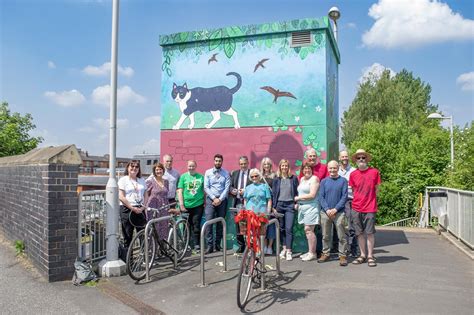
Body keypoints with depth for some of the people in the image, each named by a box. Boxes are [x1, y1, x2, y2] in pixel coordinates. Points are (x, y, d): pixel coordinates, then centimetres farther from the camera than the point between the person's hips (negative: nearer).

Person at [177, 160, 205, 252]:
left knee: (196, 224, -2)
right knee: (188, 225, 8)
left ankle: (196, 244, 4)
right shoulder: (183, 176, 5)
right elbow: (180, 191, 1)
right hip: (186, 205, 0)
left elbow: (204, 190, 12)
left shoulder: (201, 177, 8)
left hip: (198, 204, 0)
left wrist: (205, 202, 7)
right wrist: (181, 204, -5)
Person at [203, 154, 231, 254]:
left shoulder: (226, 173, 4)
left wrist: (220, 199, -11)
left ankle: (218, 244, 16)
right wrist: (214, 198, -9)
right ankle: (210, 245, -6)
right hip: (210, 199, -1)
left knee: (220, 223, 6)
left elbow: (227, 188, -2)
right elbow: (206, 187, -1)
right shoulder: (208, 172, 5)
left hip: (222, 199, 1)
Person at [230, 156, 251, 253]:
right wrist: (232, 190, -7)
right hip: (237, 202, 4)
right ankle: (241, 245, 20)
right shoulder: (235, 173, 15)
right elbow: (230, 186, 15)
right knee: (238, 225, 9)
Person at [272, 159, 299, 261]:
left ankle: (289, 251, -3)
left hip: (290, 205, -2)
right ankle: (284, 248, 22)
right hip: (279, 205, 2)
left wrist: (296, 203, -2)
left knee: (289, 228, -8)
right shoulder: (276, 179, 7)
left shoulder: (293, 178, 4)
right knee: (281, 228, 9)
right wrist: (274, 206, 2)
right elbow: (273, 193, 7)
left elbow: (296, 192, 7)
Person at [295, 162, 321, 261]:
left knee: (308, 229, -8)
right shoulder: (302, 179, 19)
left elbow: (312, 195, -13)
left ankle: (312, 253, 0)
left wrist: (298, 198, -6)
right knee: (307, 230, 8)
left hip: (311, 207, -7)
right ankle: (310, 251, 15)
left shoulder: (314, 179, -5)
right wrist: (297, 203, 5)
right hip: (302, 207, 7)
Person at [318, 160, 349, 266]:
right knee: (325, 235, 10)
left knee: (341, 236, -1)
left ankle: (342, 256, 7)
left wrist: (335, 209, -13)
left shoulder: (343, 181, 2)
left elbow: (344, 197, -5)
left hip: (339, 212, -2)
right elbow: (321, 197, 3)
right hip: (325, 212, 2)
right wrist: (327, 209, -10)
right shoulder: (324, 181, 8)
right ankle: (326, 254, 21)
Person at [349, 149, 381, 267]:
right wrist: (359, 200, 5)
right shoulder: (353, 174, 4)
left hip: (370, 208, -2)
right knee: (360, 233, 8)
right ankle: (363, 255, 20)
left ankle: (370, 256, 12)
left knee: (370, 232, 2)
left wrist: (369, 199, 6)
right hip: (356, 208, 2)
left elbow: (376, 189, 7)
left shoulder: (374, 172, -1)